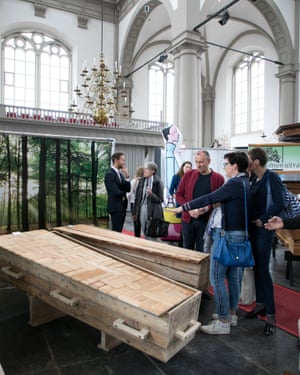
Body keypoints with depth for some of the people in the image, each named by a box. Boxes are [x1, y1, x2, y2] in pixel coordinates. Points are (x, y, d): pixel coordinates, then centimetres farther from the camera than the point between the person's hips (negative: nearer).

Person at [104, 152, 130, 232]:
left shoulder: (120, 174, 13)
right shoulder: (109, 174, -14)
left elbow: (128, 189, 6)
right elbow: (115, 192, -21)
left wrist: (126, 176, -6)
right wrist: (124, 194, -1)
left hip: (122, 206, 8)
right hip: (115, 207, -8)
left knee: (119, 231, 12)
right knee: (116, 231, -3)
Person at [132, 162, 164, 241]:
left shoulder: (158, 182, -7)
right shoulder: (141, 181, 7)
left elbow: (160, 199, -6)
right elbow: (137, 197, 10)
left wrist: (151, 194, -23)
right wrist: (134, 212, 10)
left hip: (153, 212, -5)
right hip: (142, 210, 5)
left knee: (152, 236, -2)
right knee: (145, 235, 13)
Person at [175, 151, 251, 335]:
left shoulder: (235, 183, -17)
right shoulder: (244, 183, 13)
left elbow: (210, 198, -18)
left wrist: (184, 207, -12)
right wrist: (209, 206, 15)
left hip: (226, 234, -10)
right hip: (238, 234, 10)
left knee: (217, 277, -3)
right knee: (233, 276, 16)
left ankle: (223, 322, 6)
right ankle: (232, 314, 29)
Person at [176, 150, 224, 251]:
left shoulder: (218, 178, -3)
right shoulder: (188, 175, 4)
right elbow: (179, 195, 4)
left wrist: (204, 210, -17)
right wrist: (189, 209, -11)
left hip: (206, 221, -2)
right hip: (188, 219, 2)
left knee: (201, 251, 10)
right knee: (187, 249, 14)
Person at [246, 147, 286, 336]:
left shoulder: (272, 178, -14)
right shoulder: (256, 180, 10)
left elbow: (280, 204, -21)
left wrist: (263, 220, -15)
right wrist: (251, 219, 3)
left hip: (264, 229, -8)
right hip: (254, 228, 8)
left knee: (263, 269, -3)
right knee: (257, 267, 15)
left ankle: (271, 314, 11)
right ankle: (261, 304, 31)